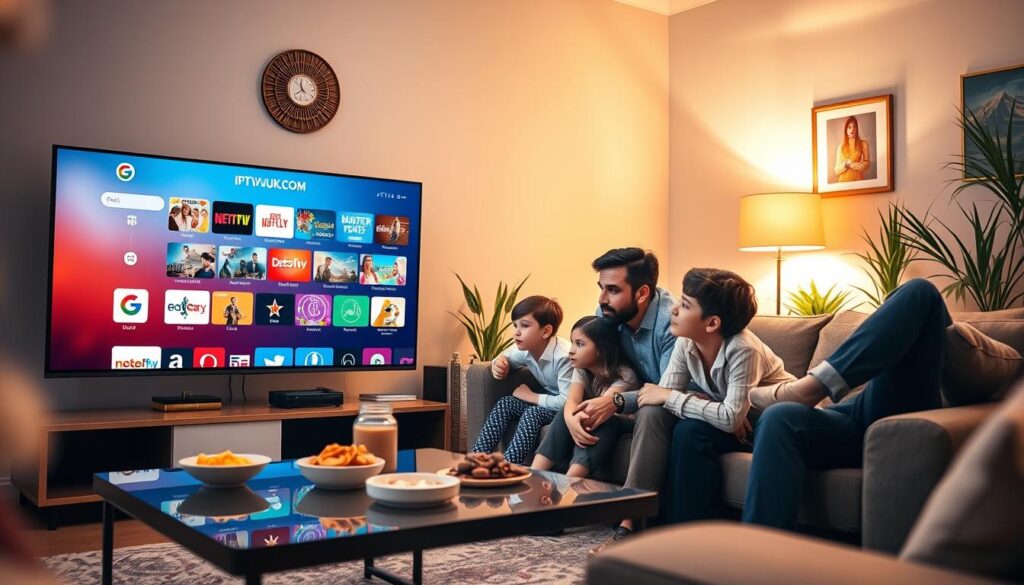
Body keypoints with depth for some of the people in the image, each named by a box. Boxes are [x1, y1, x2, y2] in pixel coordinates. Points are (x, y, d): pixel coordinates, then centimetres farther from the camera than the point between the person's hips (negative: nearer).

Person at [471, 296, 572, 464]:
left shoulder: (563, 356, -31)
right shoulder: (525, 349, -8)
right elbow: (506, 357, 15)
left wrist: (531, 396, -21)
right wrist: (499, 362, -12)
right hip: (550, 400, 8)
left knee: (532, 413, -28)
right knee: (505, 403, -6)